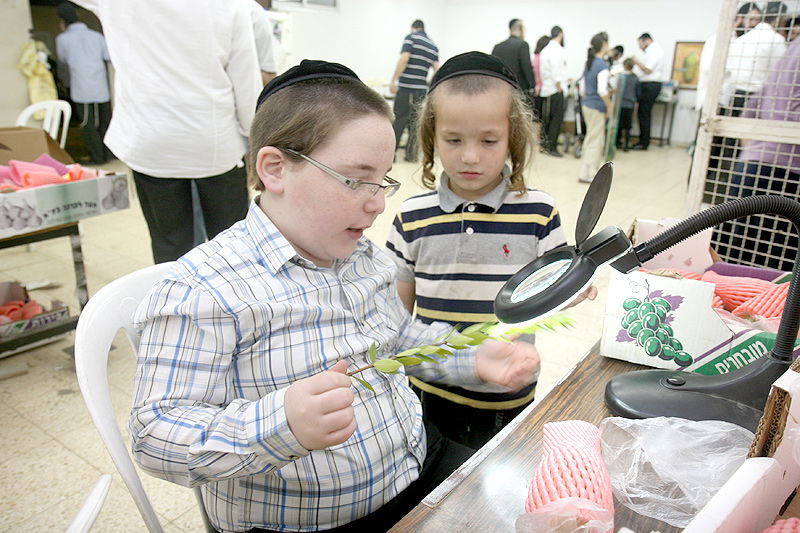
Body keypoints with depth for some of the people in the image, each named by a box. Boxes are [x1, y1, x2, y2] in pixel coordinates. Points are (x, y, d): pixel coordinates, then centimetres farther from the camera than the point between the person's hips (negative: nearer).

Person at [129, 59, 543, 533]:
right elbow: (156, 437, -21)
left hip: (418, 466, 7)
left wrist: (474, 359, 1)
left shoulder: (369, 257, 4)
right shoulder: (202, 292, -20)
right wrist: (281, 424, -37)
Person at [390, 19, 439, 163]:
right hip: (422, 89, 5)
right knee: (415, 122, 8)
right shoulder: (433, 46, 16)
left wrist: (393, 81, -13)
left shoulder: (411, 37, 0)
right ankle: (411, 154, 8)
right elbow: (437, 69, 8)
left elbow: (404, 59, -13)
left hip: (406, 87, -5)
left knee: (399, 120, -2)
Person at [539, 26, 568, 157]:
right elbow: (556, 69, -23)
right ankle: (551, 147, -6)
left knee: (548, 119, 14)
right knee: (557, 118, -6)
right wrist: (559, 86, -16)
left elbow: (543, 71, 12)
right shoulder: (556, 49, -13)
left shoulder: (546, 49, 14)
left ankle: (545, 145, 18)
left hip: (546, 89, 9)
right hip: (555, 90, -9)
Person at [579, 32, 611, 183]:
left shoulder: (589, 63, 10)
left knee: (591, 139, 16)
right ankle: (588, 174, 4)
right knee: (596, 141, 0)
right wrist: (609, 106, -13)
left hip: (586, 104, 9)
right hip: (597, 107, -9)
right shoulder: (602, 65, -15)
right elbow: (602, 90, -22)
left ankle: (586, 172, 20)